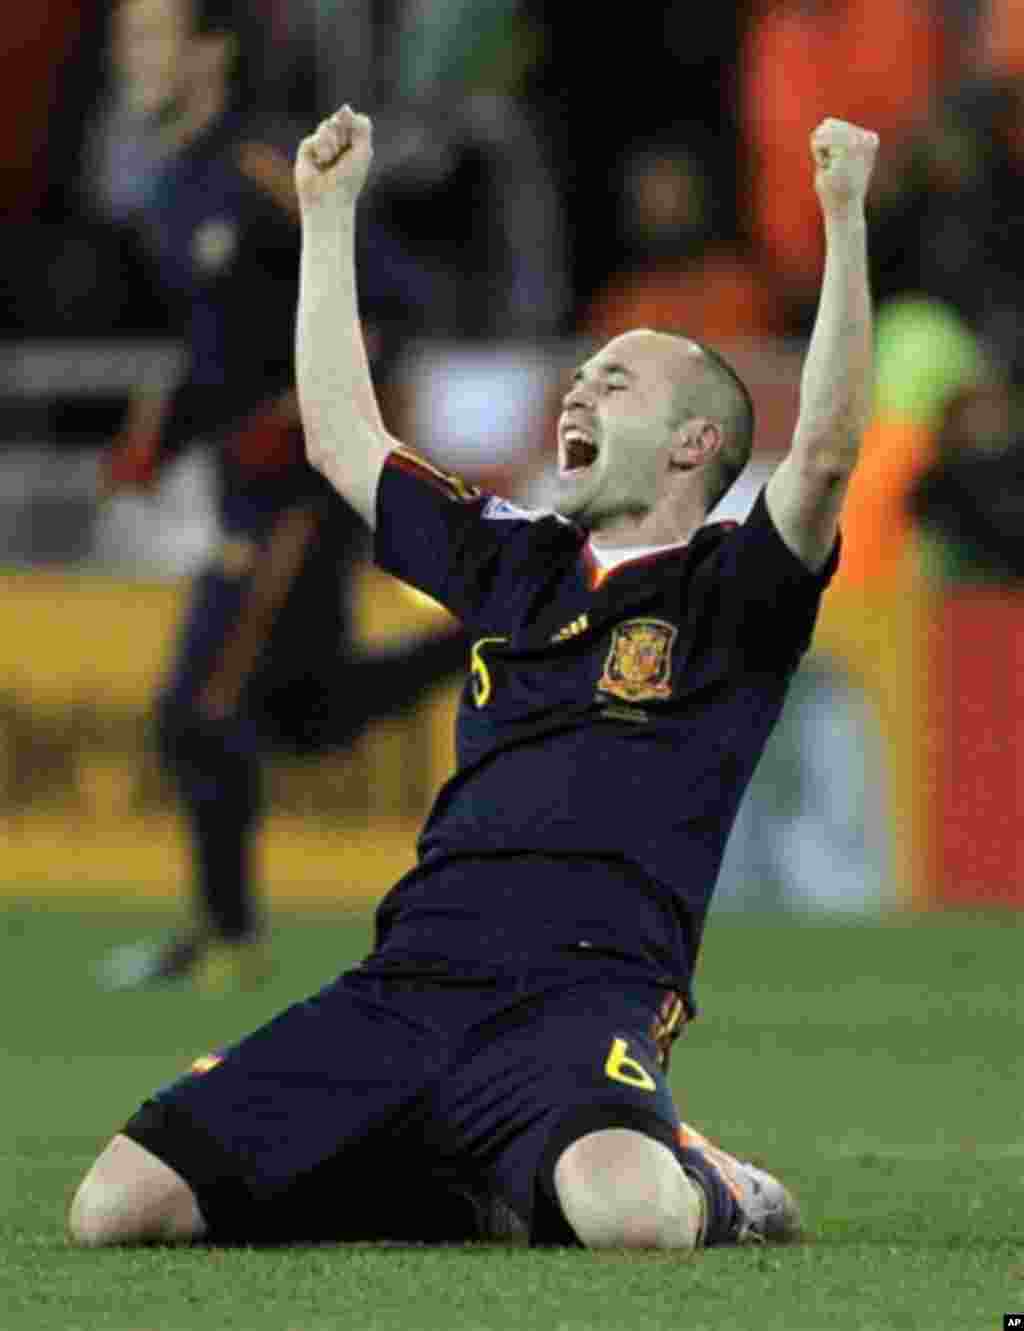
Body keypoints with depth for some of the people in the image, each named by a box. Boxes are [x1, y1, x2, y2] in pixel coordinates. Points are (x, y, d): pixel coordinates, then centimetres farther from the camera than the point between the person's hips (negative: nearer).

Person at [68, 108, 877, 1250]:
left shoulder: (729, 592, 8)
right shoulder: (516, 565, 26)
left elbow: (823, 451, -10)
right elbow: (340, 438, 35)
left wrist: (845, 220, -14)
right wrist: (328, 213, 36)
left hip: (583, 995, -6)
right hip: (403, 981, 6)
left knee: (628, 1215, -40)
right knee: (113, 1209, -11)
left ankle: (702, 1182, 1)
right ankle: (445, 1185, 13)